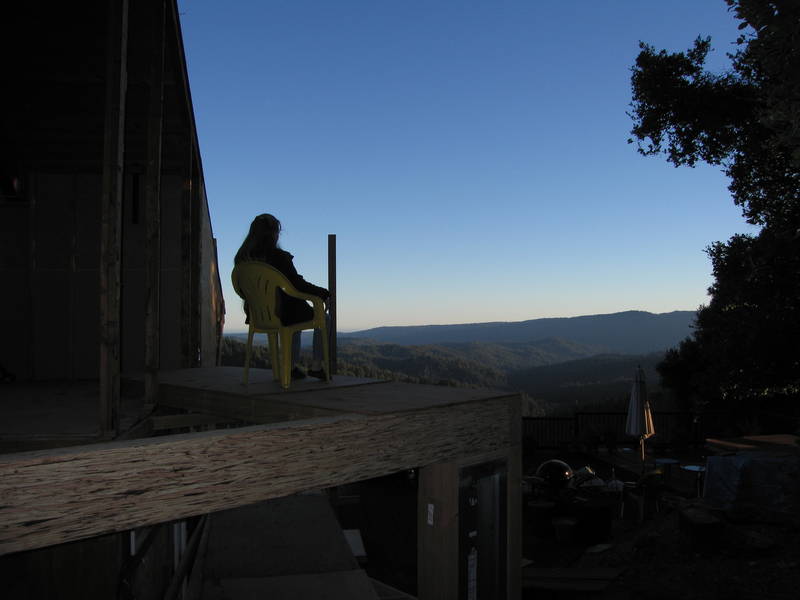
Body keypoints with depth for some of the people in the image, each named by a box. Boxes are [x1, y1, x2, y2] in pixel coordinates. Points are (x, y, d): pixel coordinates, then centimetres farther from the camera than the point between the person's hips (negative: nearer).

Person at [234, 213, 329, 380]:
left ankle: (293, 366, 34)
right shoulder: (279, 256, -20)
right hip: (281, 314, -7)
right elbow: (298, 284, -19)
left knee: (296, 310, 37)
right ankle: (316, 366, 17)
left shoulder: (242, 258, -1)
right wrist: (323, 293, -4)